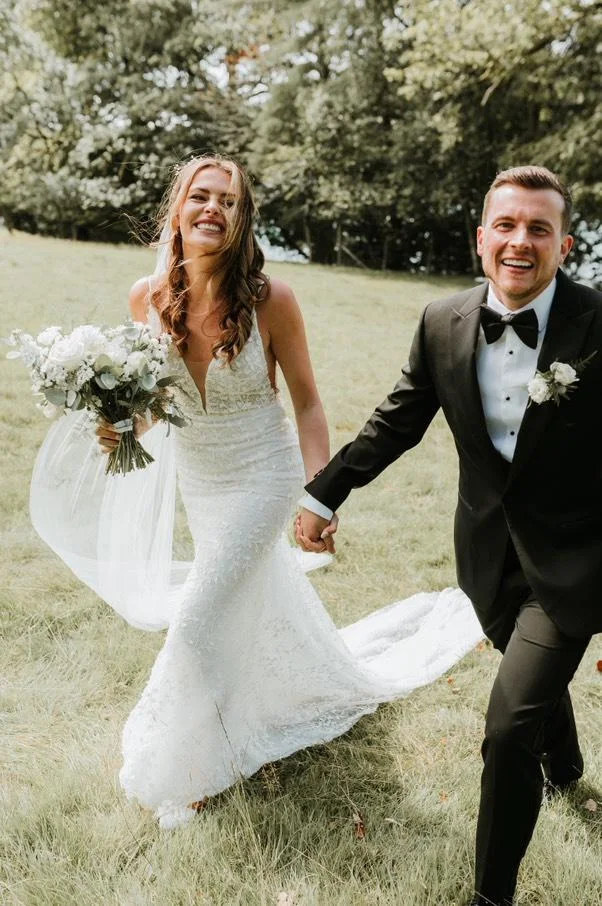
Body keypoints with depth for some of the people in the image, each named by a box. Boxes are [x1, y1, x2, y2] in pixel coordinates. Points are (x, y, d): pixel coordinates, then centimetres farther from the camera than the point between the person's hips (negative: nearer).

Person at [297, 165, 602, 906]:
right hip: (491, 550, 4)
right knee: (537, 678, 28)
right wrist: (325, 492, 4)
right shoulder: (444, 324, -9)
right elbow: (397, 421, 2)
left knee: (509, 726, -9)